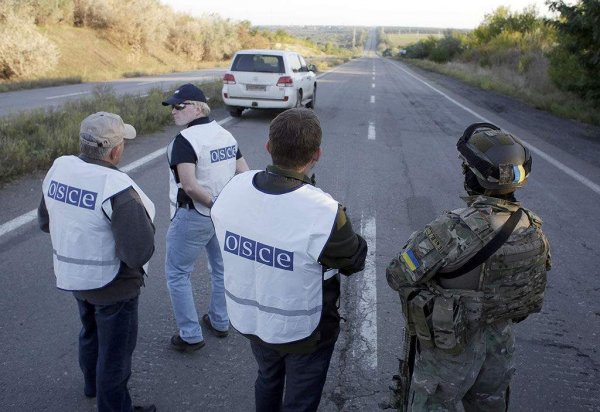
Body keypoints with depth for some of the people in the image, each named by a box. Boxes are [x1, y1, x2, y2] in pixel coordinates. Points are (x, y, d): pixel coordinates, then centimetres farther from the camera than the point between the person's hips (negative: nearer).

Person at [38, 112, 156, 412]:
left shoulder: (59, 168, -8)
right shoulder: (117, 188, -31)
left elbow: (45, 222, 6)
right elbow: (139, 253, -32)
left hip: (72, 276, 8)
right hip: (111, 285, -8)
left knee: (90, 332, 31)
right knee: (115, 349, 14)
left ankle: (93, 384, 56)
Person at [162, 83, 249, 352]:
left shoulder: (184, 140, -19)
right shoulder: (226, 134, 4)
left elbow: (189, 186, -29)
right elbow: (245, 174, 4)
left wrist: (213, 203, -16)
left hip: (193, 216, -7)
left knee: (177, 274, 8)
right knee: (222, 269, 21)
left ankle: (190, 336, 13)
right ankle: (220, 322, 37)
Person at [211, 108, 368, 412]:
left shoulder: (232, 189, -18)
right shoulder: (323, 213, -34)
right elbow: (356, 261, -16)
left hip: (249, 319, 5)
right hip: (302, 331, -5)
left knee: (268, 381, 33)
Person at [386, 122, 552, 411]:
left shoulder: (454, 230, -34)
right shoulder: (533, 228, -11)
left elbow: (399, 276, -26)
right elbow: (535, 285, 4)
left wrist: (416, 243, -7)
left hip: (451, 346, -6)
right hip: (500, 339, 6)